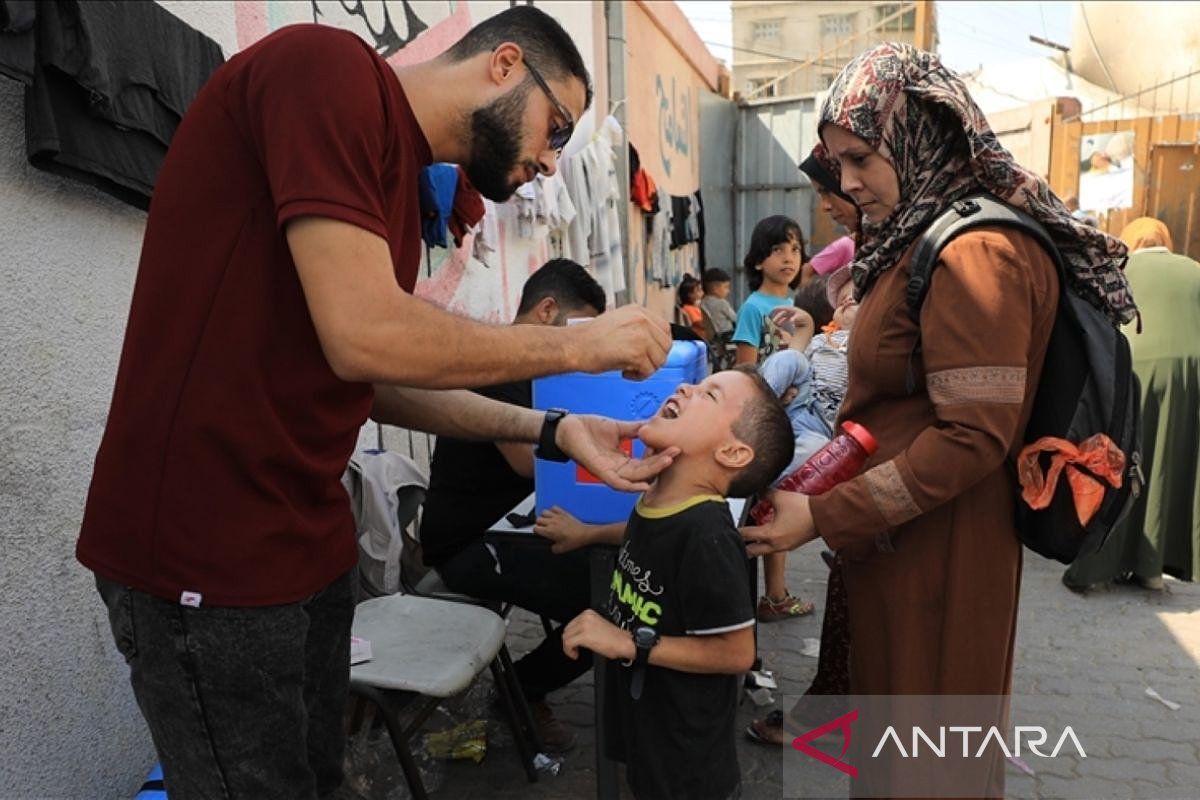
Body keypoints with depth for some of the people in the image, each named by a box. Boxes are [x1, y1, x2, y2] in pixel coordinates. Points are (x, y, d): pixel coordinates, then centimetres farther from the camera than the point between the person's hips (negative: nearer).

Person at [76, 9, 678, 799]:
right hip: (205, 548, -9)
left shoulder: (397, 181, 13)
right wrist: (576, 343, -13)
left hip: (308, 540, 9)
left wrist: (554, 431, 5)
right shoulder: (328, 66, -15)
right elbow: (365, 339, -25)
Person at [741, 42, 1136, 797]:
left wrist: (825, 516, -22)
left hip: (938, 549, -9)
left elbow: (973, 437, -24)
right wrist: (824, 489, 11)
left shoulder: (974, 254, -20)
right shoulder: (924, 243, 11)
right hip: (896, 537, 9)